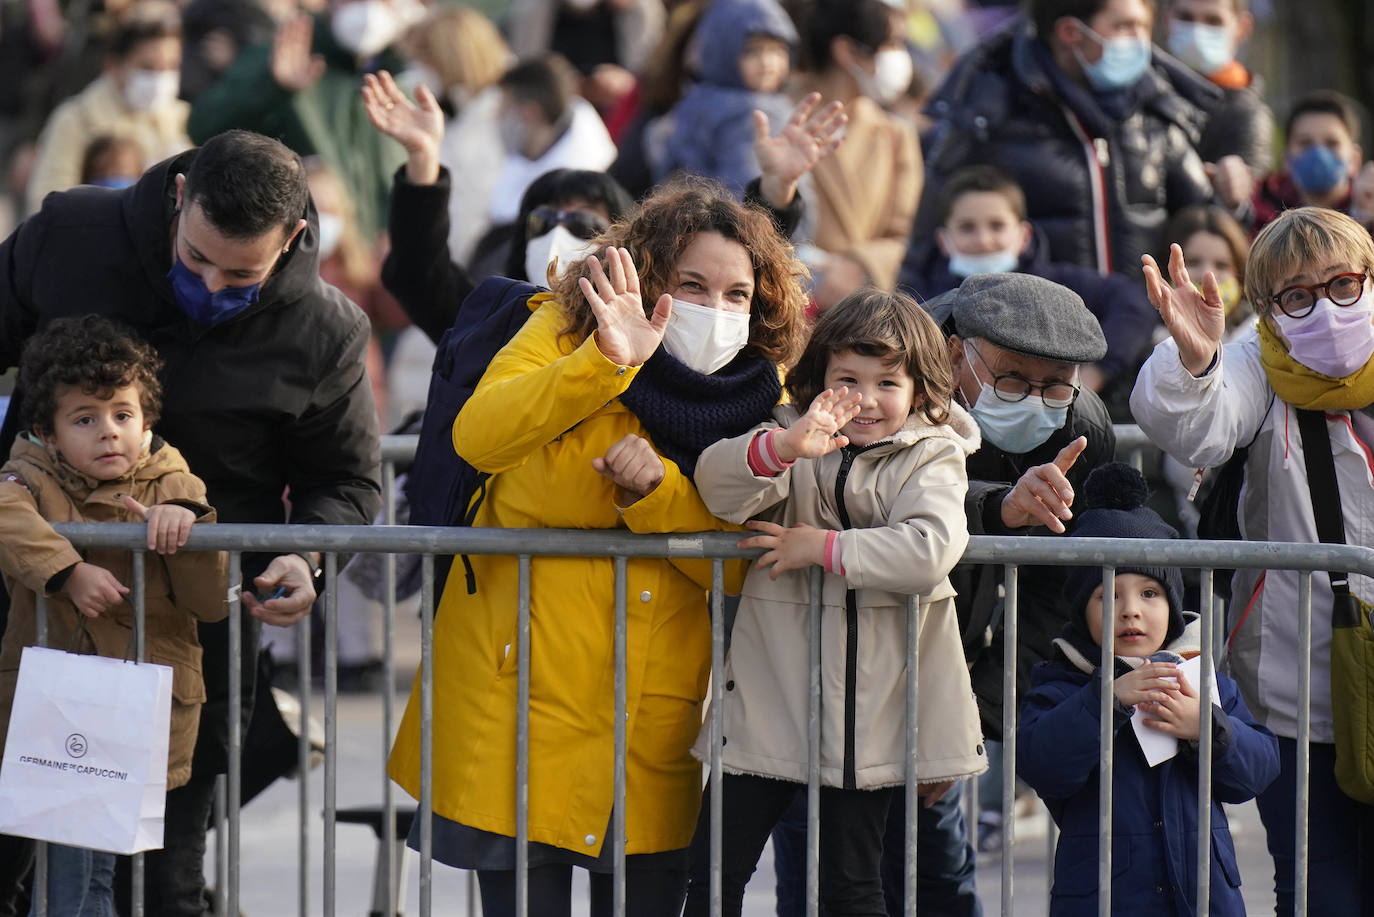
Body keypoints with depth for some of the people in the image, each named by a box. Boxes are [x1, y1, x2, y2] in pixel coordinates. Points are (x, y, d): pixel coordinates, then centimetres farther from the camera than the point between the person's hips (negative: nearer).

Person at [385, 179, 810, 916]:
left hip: (659, 710, 3)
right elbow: (476, 436, -21)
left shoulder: (760, 399, 3)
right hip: (525, 685, -2)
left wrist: (654, 491, -20)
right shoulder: (563, 334, -2)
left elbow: (742, 570, -5)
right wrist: (605, 363, -30)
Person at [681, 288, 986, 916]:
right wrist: (782, 447, -35)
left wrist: (823, 548, -18)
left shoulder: (931, 458, -1)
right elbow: (718, 485, -15)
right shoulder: (791, 438, 4)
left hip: (871, 700, -2)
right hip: (770, 693, 2)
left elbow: (929, 548, -20)